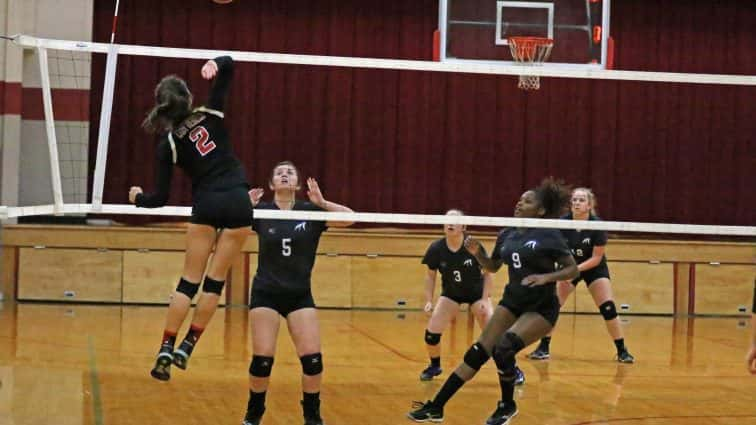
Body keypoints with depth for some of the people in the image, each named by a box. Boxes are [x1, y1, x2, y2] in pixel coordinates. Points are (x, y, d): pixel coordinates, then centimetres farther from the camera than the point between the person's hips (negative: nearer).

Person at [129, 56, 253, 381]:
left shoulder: (169, 142, -3)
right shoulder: (209, 114, 3)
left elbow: (160, 198, -1)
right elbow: (229, 66, 8)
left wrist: (138, 198, 20)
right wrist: (216, 65, -14)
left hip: (207, 205, -2)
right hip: (239, 202, 2)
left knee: (189, 281, 5)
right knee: (215, 281, 6)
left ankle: (166, 349, -2)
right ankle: (186, 348, 6)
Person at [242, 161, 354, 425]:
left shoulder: (310, 211, -2)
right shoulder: (261, 211, -3)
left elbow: (349, 217, -8)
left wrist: (321, 202, -20)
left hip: (300, 295, 1)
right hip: (266, 294, -1)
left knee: (312, 358, -7)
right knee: (262, 358, -5)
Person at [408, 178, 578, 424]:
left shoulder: (548, 236, -12)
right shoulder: (507, 235, 6)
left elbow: (573, 269, -11)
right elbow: (492, 266, 19)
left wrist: (546, 277, -26)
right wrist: (477, 252, 0)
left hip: (541, 308, -6)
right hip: (512, 301, 6)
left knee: (503, 349, -25)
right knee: (477, 353, -2)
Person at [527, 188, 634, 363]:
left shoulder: (597, 226, -26)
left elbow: (596, 258, -22)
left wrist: (576, 269, -33)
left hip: (594, 268, -2)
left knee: (608, 308, -12)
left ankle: (622, 351, -2)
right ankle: (543, 347, 1)